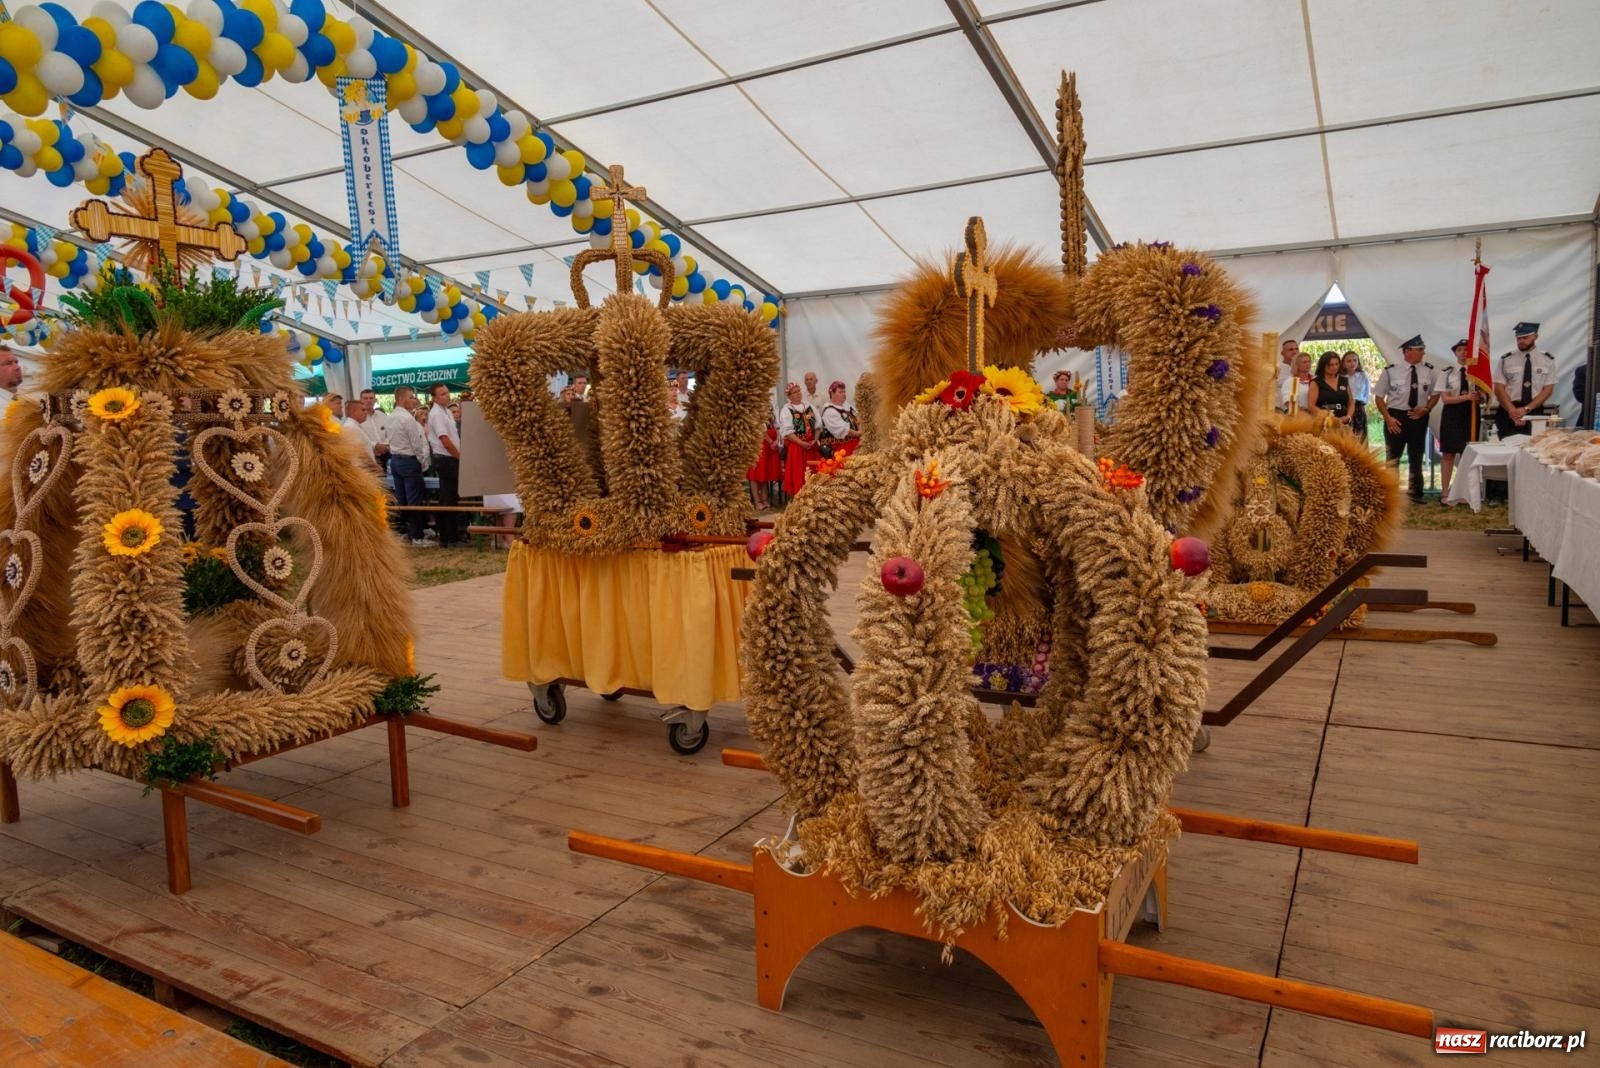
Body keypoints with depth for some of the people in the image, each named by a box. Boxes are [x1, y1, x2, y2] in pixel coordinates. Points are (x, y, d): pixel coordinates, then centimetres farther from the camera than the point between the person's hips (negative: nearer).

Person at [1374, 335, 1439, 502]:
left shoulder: (1428, 371, -1)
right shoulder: (1390, 371, -9)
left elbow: (1435, 394, 10)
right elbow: (1379, 397, -3)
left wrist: (1426, 409, -9)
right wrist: (1388, 418, -12)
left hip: (1419, 418, 3)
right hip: (1396, 417, -3)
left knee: (1417, 457, 14)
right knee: (1393, 458, 7)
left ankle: (1415, 493, 26)